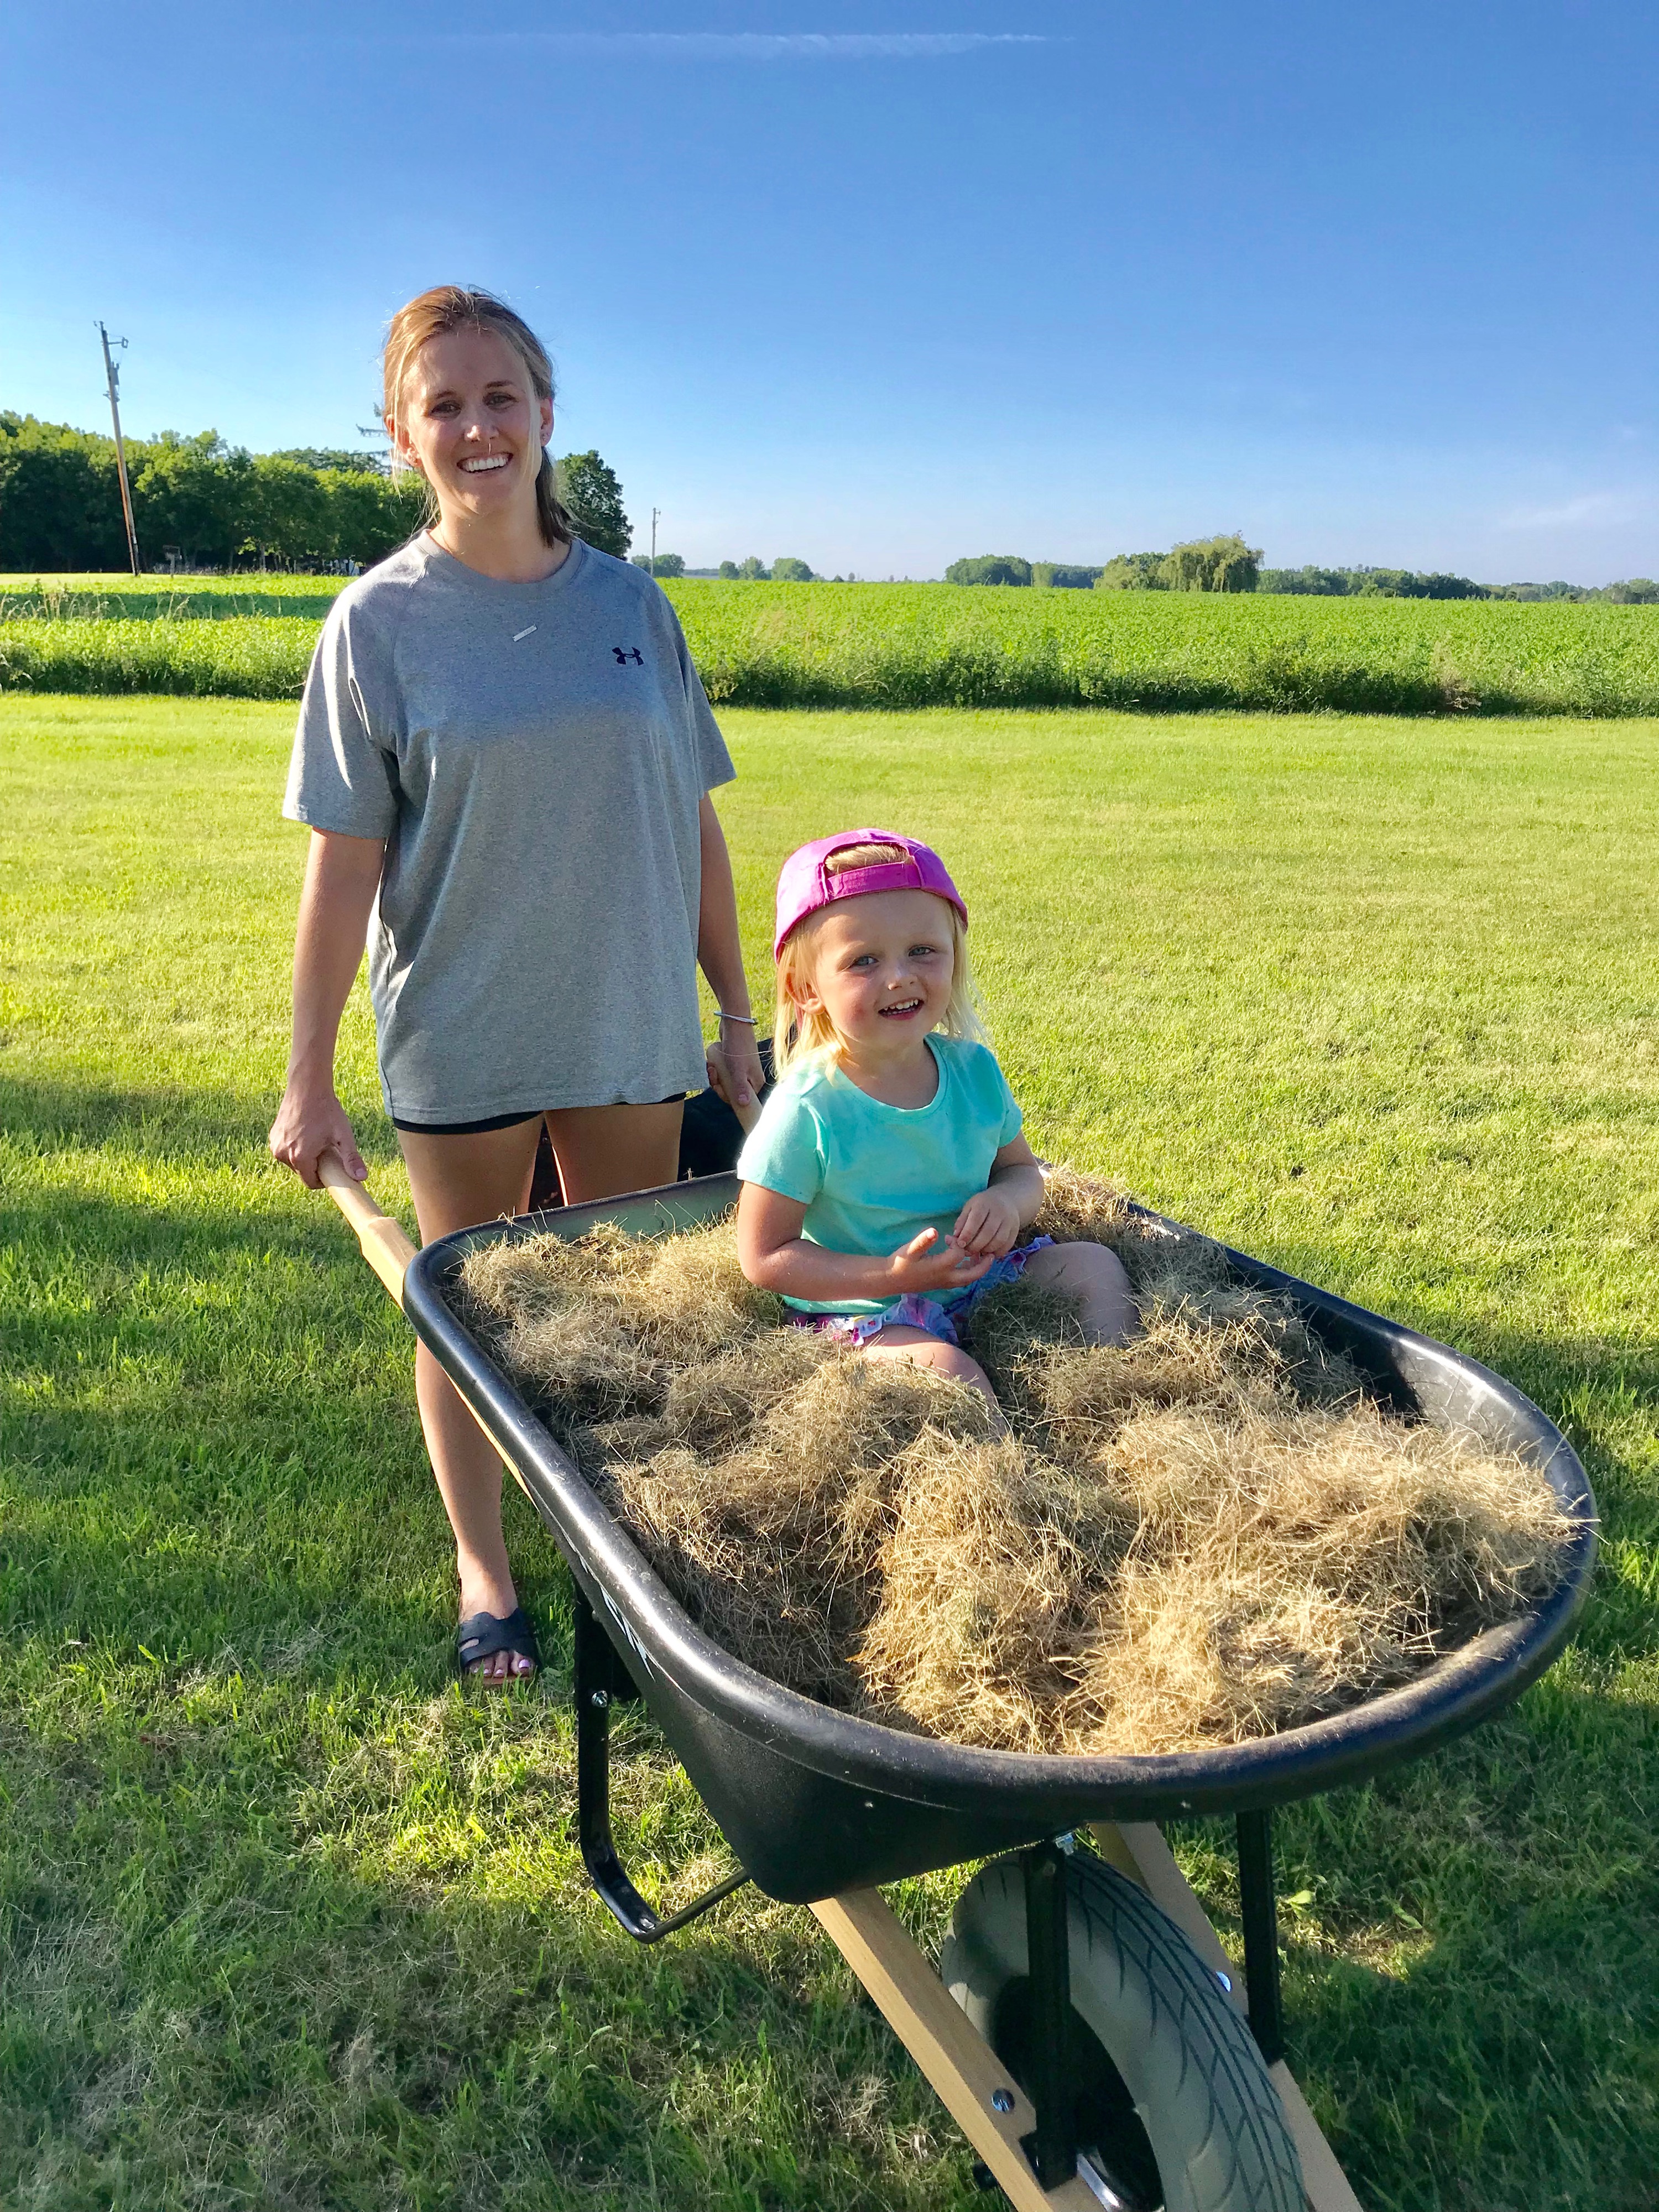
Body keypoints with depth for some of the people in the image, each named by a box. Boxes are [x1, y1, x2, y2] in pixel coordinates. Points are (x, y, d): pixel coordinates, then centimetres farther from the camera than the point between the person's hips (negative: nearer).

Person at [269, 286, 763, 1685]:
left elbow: (694, 827, 5)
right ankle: (484, 1572, 34)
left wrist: (738, 1019, 6)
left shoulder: (630, 605, 1)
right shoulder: (381, 621, -5)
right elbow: (344, 865, -5)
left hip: (634, 1030, 3)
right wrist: (309, 1081, -5)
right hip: (460, 1043, -2)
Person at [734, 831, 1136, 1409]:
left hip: (975, 1276, 6)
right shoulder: (808, 1111, -22)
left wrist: (1008, 1203, -15)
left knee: (1096, 1265, -1)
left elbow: (1021, 1169, 11)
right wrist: (895, 1275, -26)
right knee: (950, 1372, -31)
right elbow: (764, 1257, -16)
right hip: (862, 1310, -6)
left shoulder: (974, 1068, -5)